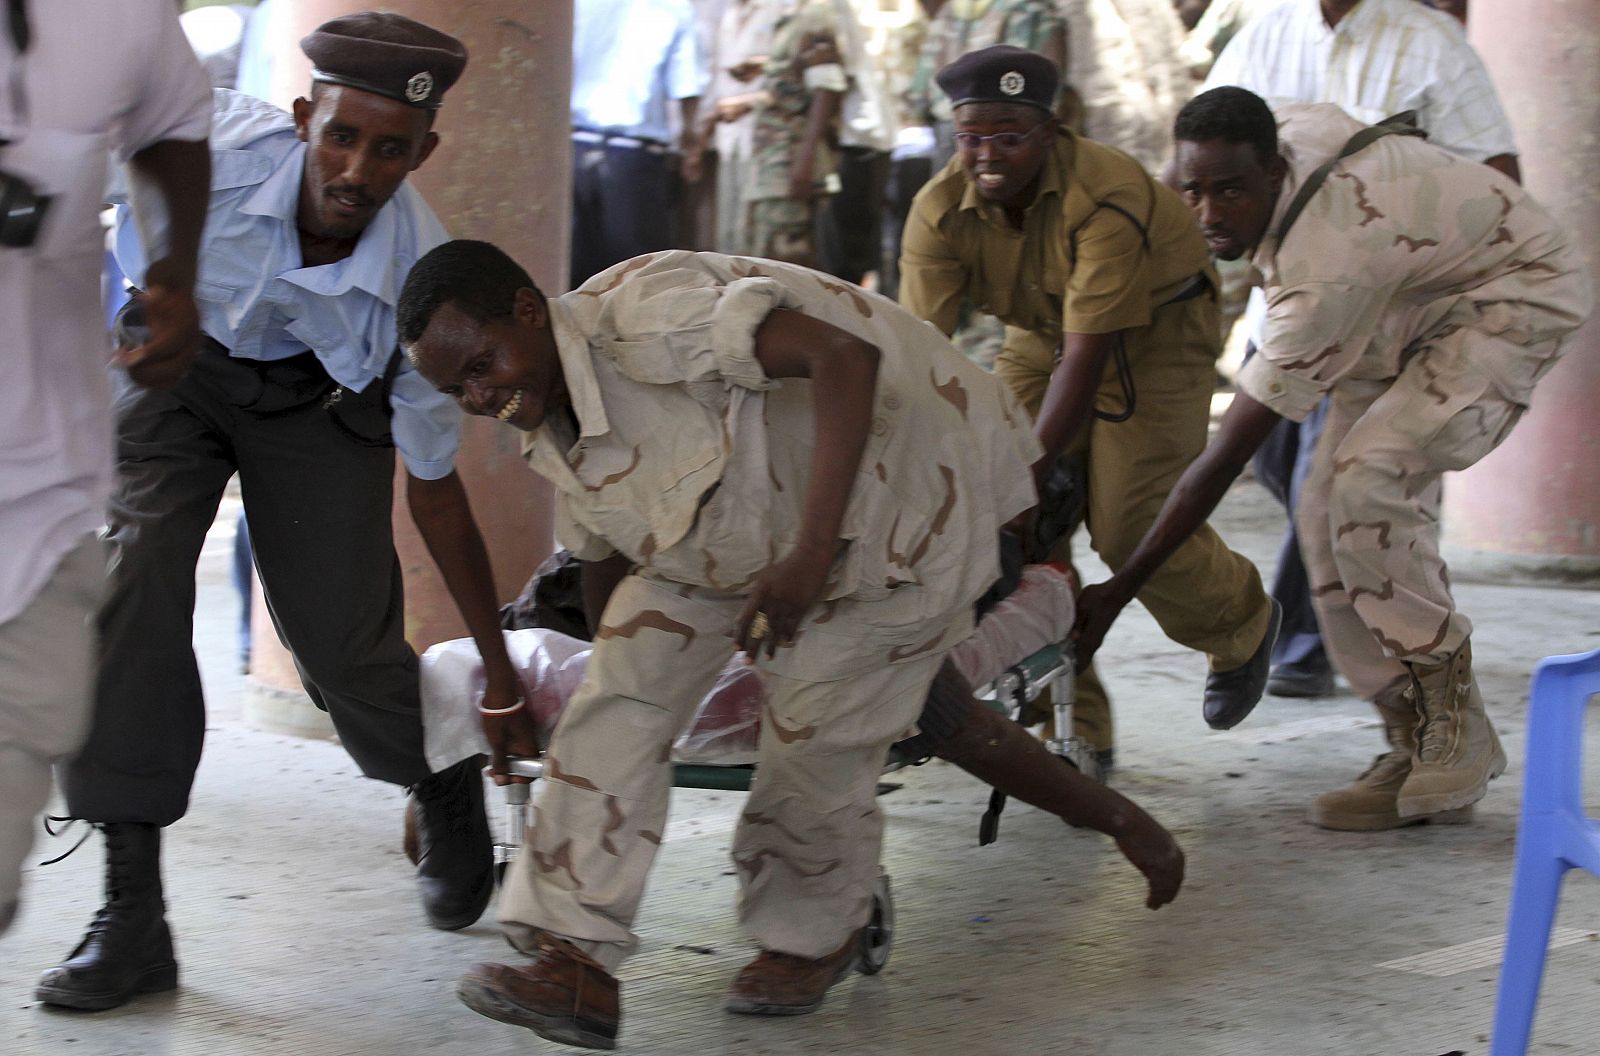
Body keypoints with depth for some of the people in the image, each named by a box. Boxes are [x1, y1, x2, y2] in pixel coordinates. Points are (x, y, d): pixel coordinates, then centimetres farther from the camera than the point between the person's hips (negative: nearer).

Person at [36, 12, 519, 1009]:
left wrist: (500, 670, -8)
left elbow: (437, 491, -16)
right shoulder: (215, 146, -36)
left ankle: (448, 797, 31)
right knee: (124, 580, -20)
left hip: (317, 396, 0)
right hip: (173, 359, 0)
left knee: (341, 639, -6)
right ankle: (132, 915, -16)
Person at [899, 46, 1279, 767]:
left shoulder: (1108, 199, -34)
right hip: (1041, 334, 5)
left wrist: (1030, 478, -38)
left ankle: (1241, 629, 21)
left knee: (1131, 527, -14)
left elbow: (1087, 357, -35)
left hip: (1154, 334, -5)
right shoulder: (939, 213, -18)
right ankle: (1068, 719, 3)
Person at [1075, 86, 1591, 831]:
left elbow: (1225, 456, -37)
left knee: (1367, 483, -30)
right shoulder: (1281, 127, -17)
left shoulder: (1326, 269, -39)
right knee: (1328, 510, -5)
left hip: (1516, 300, -10)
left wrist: (1117, 593, -34)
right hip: (1413, 306, 10)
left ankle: (1453, 732, -17)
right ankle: (1416, 741, 2)